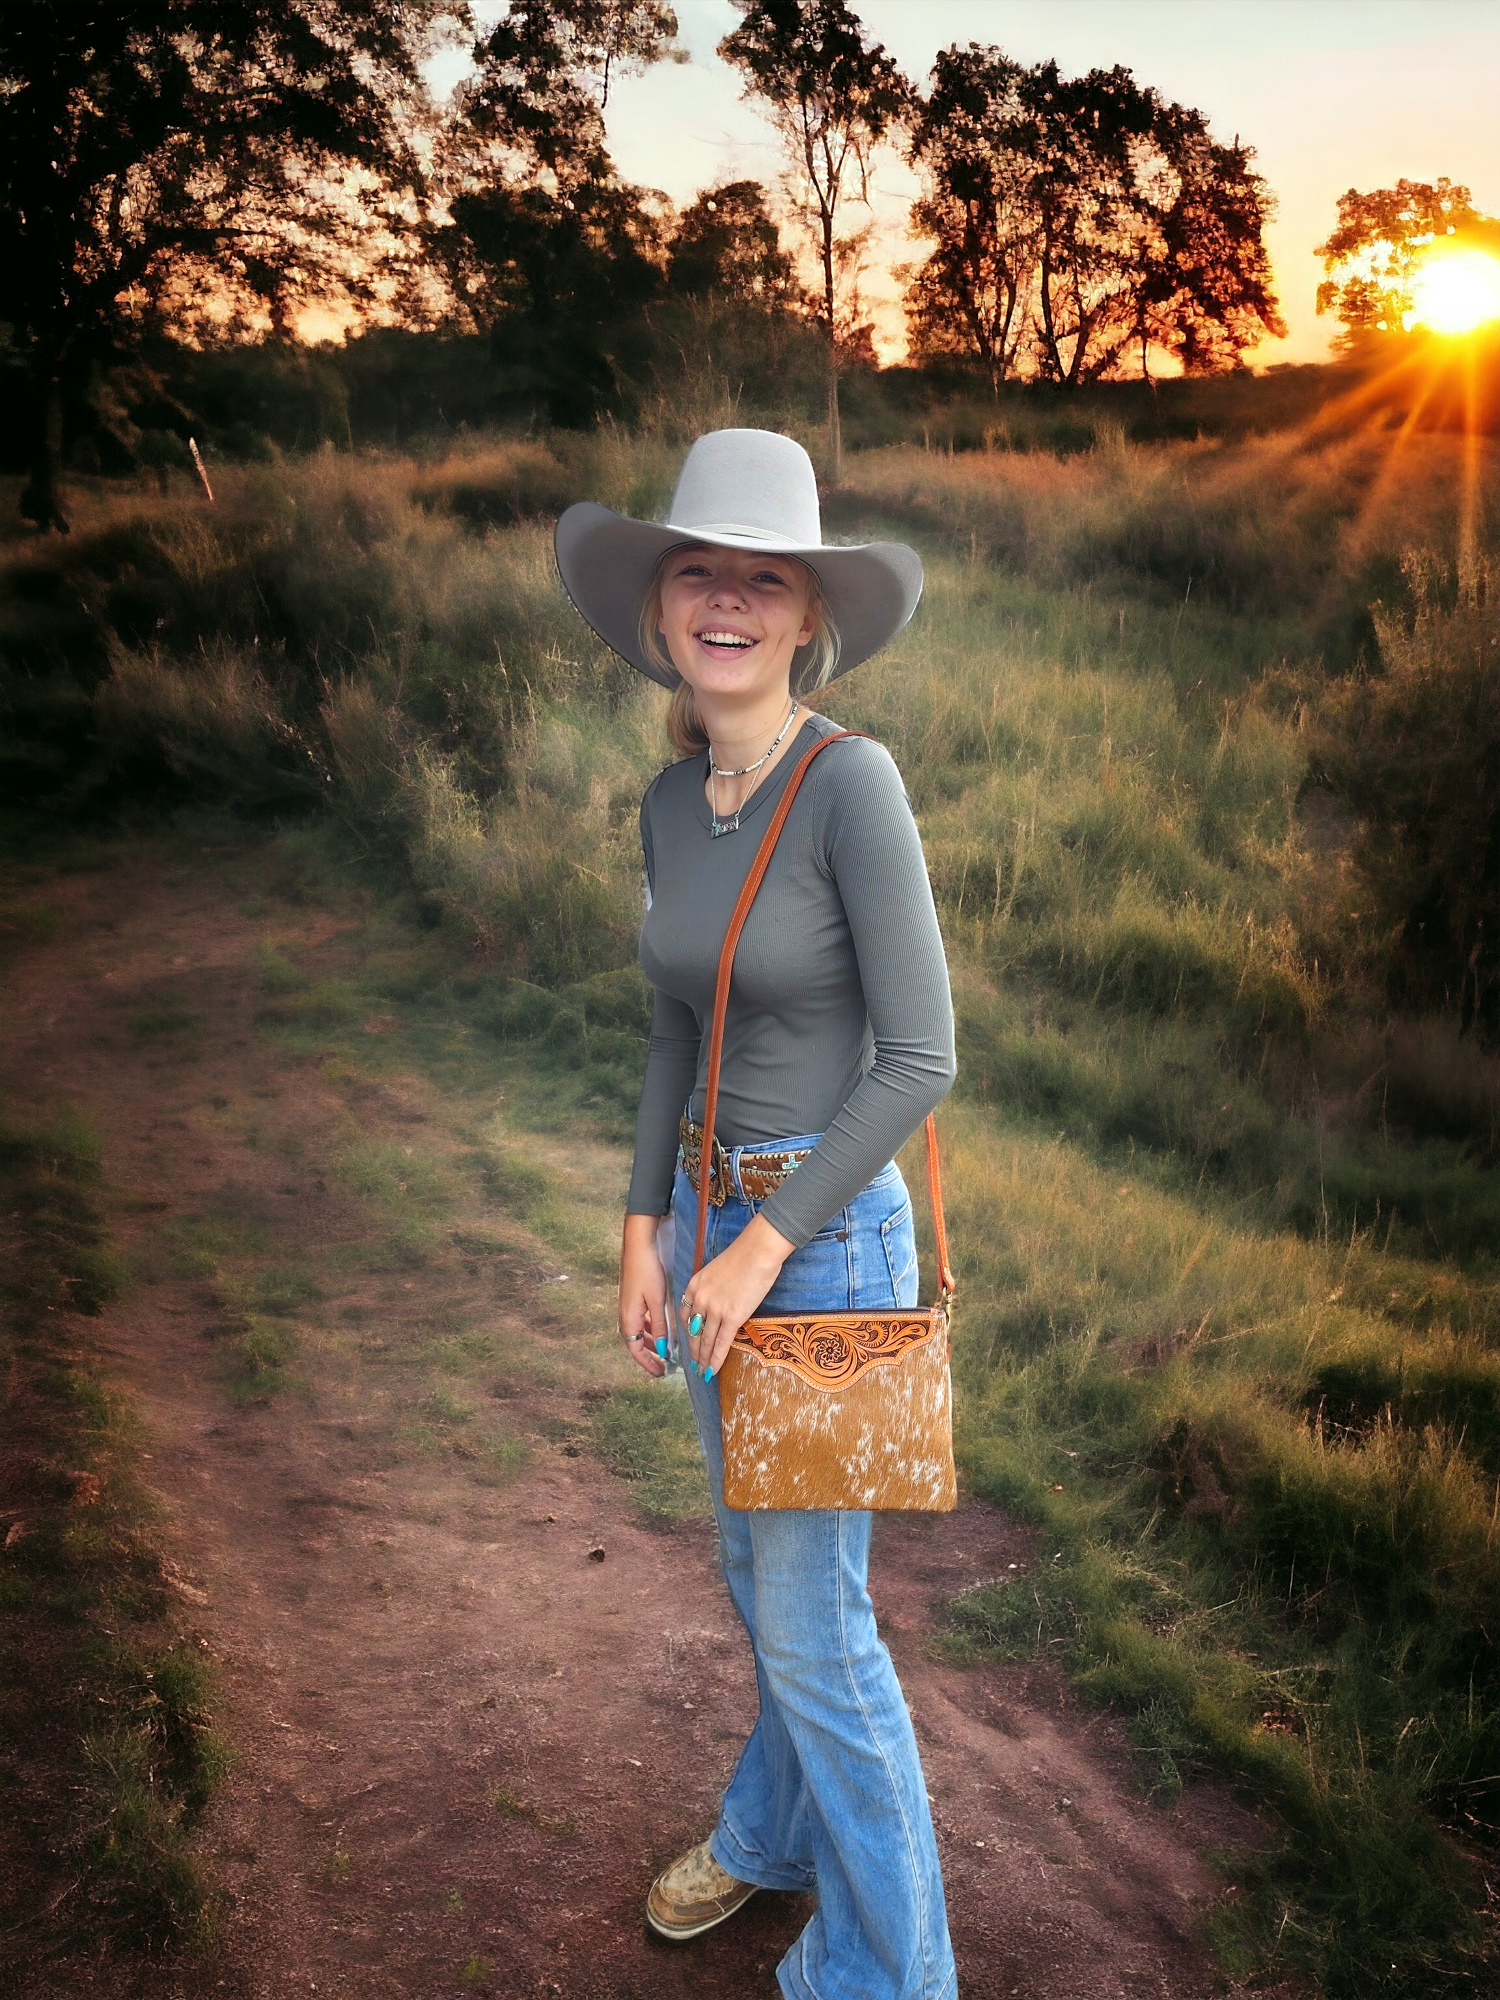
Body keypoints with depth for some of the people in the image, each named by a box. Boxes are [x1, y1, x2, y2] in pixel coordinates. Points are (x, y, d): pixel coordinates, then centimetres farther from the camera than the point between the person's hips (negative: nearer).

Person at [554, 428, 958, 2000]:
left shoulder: (852, 783, -19)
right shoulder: (670, 802, 3)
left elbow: (919, 1057, -20)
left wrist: (765, 1247, -18)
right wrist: (646, 1231, 6)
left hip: (826, 1232, -7)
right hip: (711, 1215, 7)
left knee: (811, 1616, 4)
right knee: (757, 1564, 24)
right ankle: (778, 1829, 49)